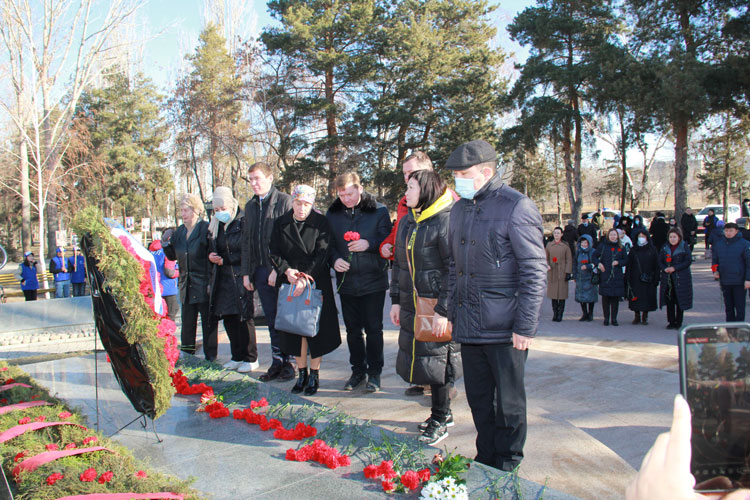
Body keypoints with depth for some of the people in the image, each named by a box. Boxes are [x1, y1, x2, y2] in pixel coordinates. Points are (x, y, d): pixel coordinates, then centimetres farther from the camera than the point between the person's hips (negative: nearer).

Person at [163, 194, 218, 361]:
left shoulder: (206, 229, -9)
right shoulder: (179, 232, 11)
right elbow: (173, 256, 19)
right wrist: (166, 245, 0)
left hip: (204, 285, -6)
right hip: (187, 287, 6)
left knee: (208, 324, 2)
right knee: (187, 325, 11)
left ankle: (210, 358, 11)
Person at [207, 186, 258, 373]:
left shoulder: (243, 222, -9)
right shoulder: (214, 225, 12)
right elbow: (211, 248, 22)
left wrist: (225, 260, -11)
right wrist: (211, 256, 0)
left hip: (241, 277, -6)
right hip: (222, 279, 7)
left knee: (243, 317, -3)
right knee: (228, 318, 8)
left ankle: (250, 359, 8)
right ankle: (237, 356, 20)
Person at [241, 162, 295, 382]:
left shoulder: (285, 201, -6)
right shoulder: (250, 206, 16)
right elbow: (246, 241, 17)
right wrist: (246, 272, 11)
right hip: (260, 271, 6)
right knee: (272, 319, 10)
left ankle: (288, 362, 12)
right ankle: (277, 362, 17)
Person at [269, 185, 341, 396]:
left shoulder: (321, 223, -5)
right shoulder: (280, 224, 4)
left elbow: (322, 254, -11)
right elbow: (274, 252, 4)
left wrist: (305, 277, -20)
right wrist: (286, 270, -13)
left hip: (316, 282, -3)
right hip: (289, 283, 3)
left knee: (316, 328, 1)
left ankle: (314, 374, 14)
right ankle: (301, 373, 20)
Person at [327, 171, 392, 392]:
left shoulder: (379, 210, -5)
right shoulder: (333, 214, 4)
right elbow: (328, 243, 9)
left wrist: (369, 244, -24)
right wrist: (335, 259, -11)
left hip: (373, 280, -3)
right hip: (346, 281, 3)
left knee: (373, 329, 4)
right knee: (352, 330, 13)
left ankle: (375, 372, 18)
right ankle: (358, 370, 27)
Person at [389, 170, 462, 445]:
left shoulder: (446, 221, -14)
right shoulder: (406, 222, 11)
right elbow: (399, 263, 17)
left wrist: (444, 310, -20)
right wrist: (396, 301, 13)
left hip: (436, 306, -8)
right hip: (412, 306, 8)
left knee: (436, 359, 1)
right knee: (420, 357, 13)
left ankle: (440, 420, 18)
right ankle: (443, 412, 30)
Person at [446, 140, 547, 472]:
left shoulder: (517, 207, -12)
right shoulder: (460, 209, 12)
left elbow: (535, 272, -14)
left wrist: (525, 327, -16)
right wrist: (452, 313, 16)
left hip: (504, 329, -7)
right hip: (469, 327, 7)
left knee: (509, 402, 8)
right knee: (478, 399, 16)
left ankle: (507, 467, 25)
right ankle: (485, 460, 32)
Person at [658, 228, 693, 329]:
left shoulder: (684, 247, -3)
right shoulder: (665, 247, 9)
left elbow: (688, 261, -9)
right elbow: (660, 261, 9)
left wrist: (675, 268, -17)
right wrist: (664, 268, -11)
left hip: (681, 278, -3)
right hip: (667, 278, 3)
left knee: (680, 301, 1)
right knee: (669, 301, 4)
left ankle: (678, 322, 11)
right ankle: (671, 322, 13)